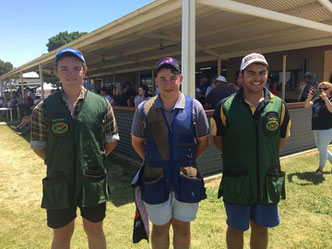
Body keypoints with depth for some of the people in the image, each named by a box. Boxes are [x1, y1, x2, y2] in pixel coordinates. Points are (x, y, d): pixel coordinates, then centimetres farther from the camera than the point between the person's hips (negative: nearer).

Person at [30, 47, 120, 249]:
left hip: (93, 182, 0)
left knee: (94, 230, 19)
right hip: (59, 183, 0)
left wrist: (93, 161, 0)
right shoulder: (44, 108, -5)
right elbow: (38, 146, 3)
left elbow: (111, 140, 4)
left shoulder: (101, 104, -5)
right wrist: (59, 164, 0)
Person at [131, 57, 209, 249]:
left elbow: (203, 141, 4)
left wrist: (187, 162, 1)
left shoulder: (194, 106, -6)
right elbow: (137, 142, 8)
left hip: (186, 179, 0)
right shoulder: (144, 109, -5)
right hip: (156, 180, 0)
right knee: (160, 227, 17)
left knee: (182, 226, 18)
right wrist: (152, 161, 3)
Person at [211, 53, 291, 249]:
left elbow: (281, 139, 10)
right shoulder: (226, 107, -10)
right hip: (236, 182, -2)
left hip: (268, 181, 2)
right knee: (236, 229, 16)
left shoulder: (279, 106, -4)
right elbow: (217, 139, 2)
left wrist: (264, 156, 2)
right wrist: (236, 157, -3)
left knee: (261, 229, 21)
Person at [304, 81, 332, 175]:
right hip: (316, 128, 7)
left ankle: (320, 168, 18)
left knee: (323, 149, 3)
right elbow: (306, 106, -4)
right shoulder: (317, 99, 8)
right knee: (321, 149, 18)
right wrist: (309, 97, -22)